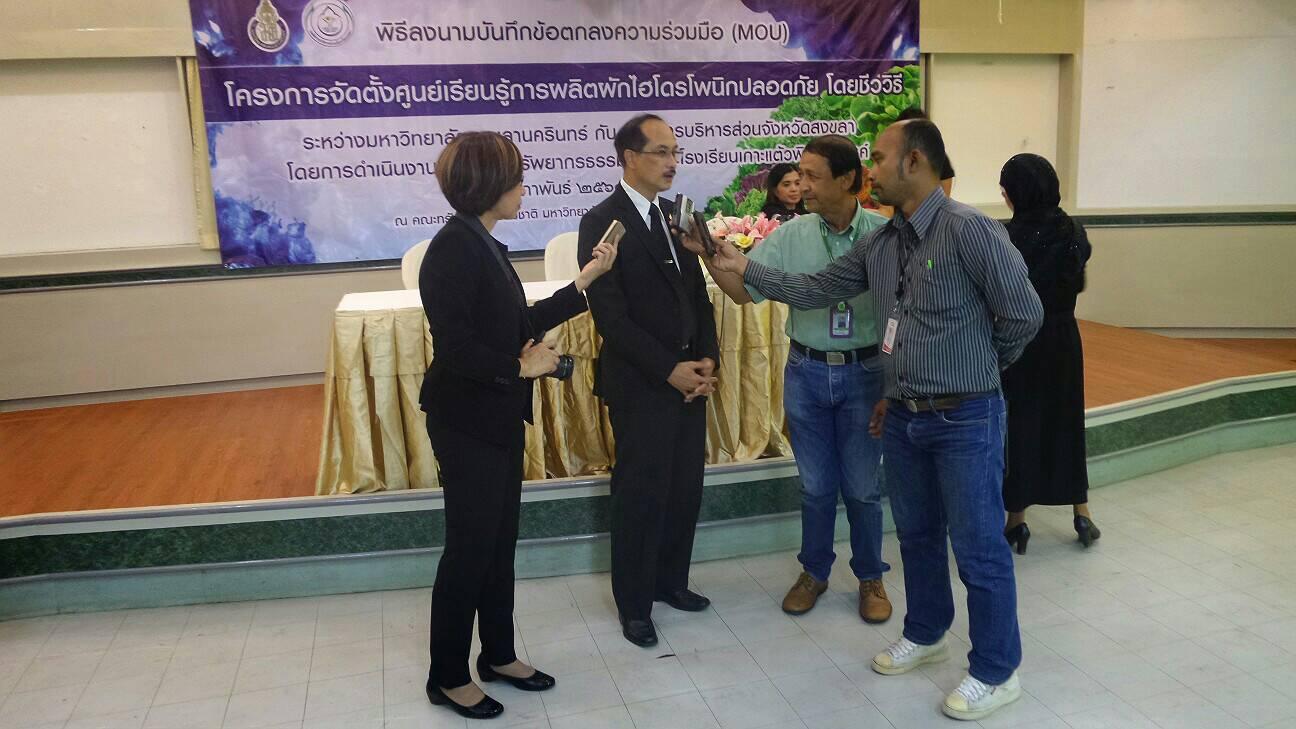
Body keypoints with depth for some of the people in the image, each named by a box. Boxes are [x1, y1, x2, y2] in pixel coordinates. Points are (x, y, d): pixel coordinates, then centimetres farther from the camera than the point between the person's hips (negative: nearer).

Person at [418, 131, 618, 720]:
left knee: (499, 540, 17)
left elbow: (520, 323, 12)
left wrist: (585, 281, 12)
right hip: (467, 422, -9)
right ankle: (448, 677, 20)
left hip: (497, 418, 9)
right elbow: (454, 345, -26)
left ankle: (498, 655, 33)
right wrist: (522, 367, -15)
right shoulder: (453, 248, -19)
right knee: (470, 546, 3)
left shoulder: (483, 245, 10)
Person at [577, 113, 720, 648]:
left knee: (685, 489, 12)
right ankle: (634, 604, 19)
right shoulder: (602, 222, -10)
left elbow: (697, 294, 13)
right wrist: (669, 370, -16)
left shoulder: (676, 217, 12)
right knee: (641, 495, 3)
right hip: (640, 384, -6)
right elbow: (610, 315, -15)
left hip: (689, 377, 6)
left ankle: (670, 581, 31)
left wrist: (706, 359, -1)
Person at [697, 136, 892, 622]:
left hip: (864, 372, -2)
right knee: (816, 485, 14)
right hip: (806, 372, 2)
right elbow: (744, 290, -4)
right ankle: (814, 572, 33)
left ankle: (870, 577, 30)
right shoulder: (791, 235, -3)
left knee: (862, 487, 10)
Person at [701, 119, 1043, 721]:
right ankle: (925, 635, 42)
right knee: (916, 534, 20)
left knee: (978, 548, 5)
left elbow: (1023, 315, -11)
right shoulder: (879, 244, 6)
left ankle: (997, 672, 22)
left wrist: (974, 370, 3)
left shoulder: (970, 230, -16)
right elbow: (814, 290, 8)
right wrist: (744, 267, 3)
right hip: (902, 417, 7)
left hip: (965, 419, -7)